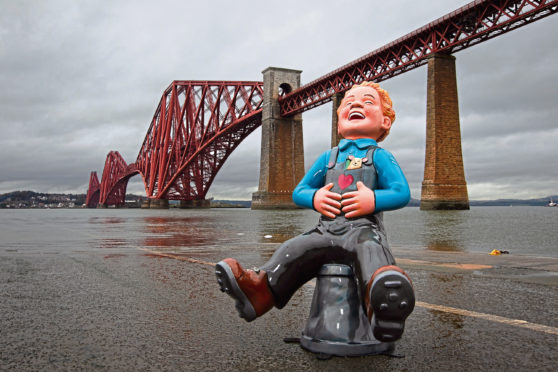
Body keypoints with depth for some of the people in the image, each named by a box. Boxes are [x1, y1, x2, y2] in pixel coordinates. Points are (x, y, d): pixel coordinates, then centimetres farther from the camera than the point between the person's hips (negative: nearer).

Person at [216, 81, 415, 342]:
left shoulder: (380, 156, 11)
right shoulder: (328, 158, 23)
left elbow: (402, 193, 2)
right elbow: (299, 192, 24)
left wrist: (374, 200, -17)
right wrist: (314, 198, 0)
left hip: (363, 228, -5)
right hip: (328, 229, 5)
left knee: (370, 251, -37)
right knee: (294, 249, -20)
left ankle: (383, 302, -65)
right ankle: (261, 287, -37)